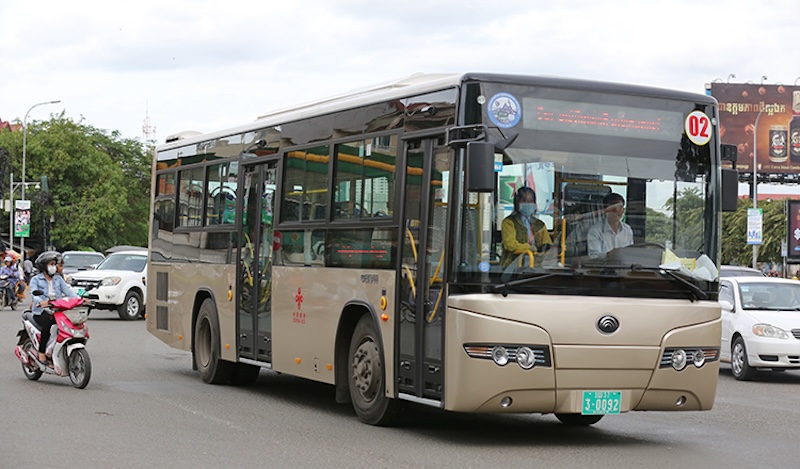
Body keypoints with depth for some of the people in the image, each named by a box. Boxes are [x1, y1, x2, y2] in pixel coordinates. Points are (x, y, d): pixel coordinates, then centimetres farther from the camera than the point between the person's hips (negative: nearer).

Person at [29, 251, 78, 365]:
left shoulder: (58, 278, 20)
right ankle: (42, 353, -30)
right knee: (48, 322, -36)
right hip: (41, 312, -4)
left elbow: (67, 290, 5)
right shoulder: (35, 279, 7)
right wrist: (41, 302, -35)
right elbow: (34, 294, -12)